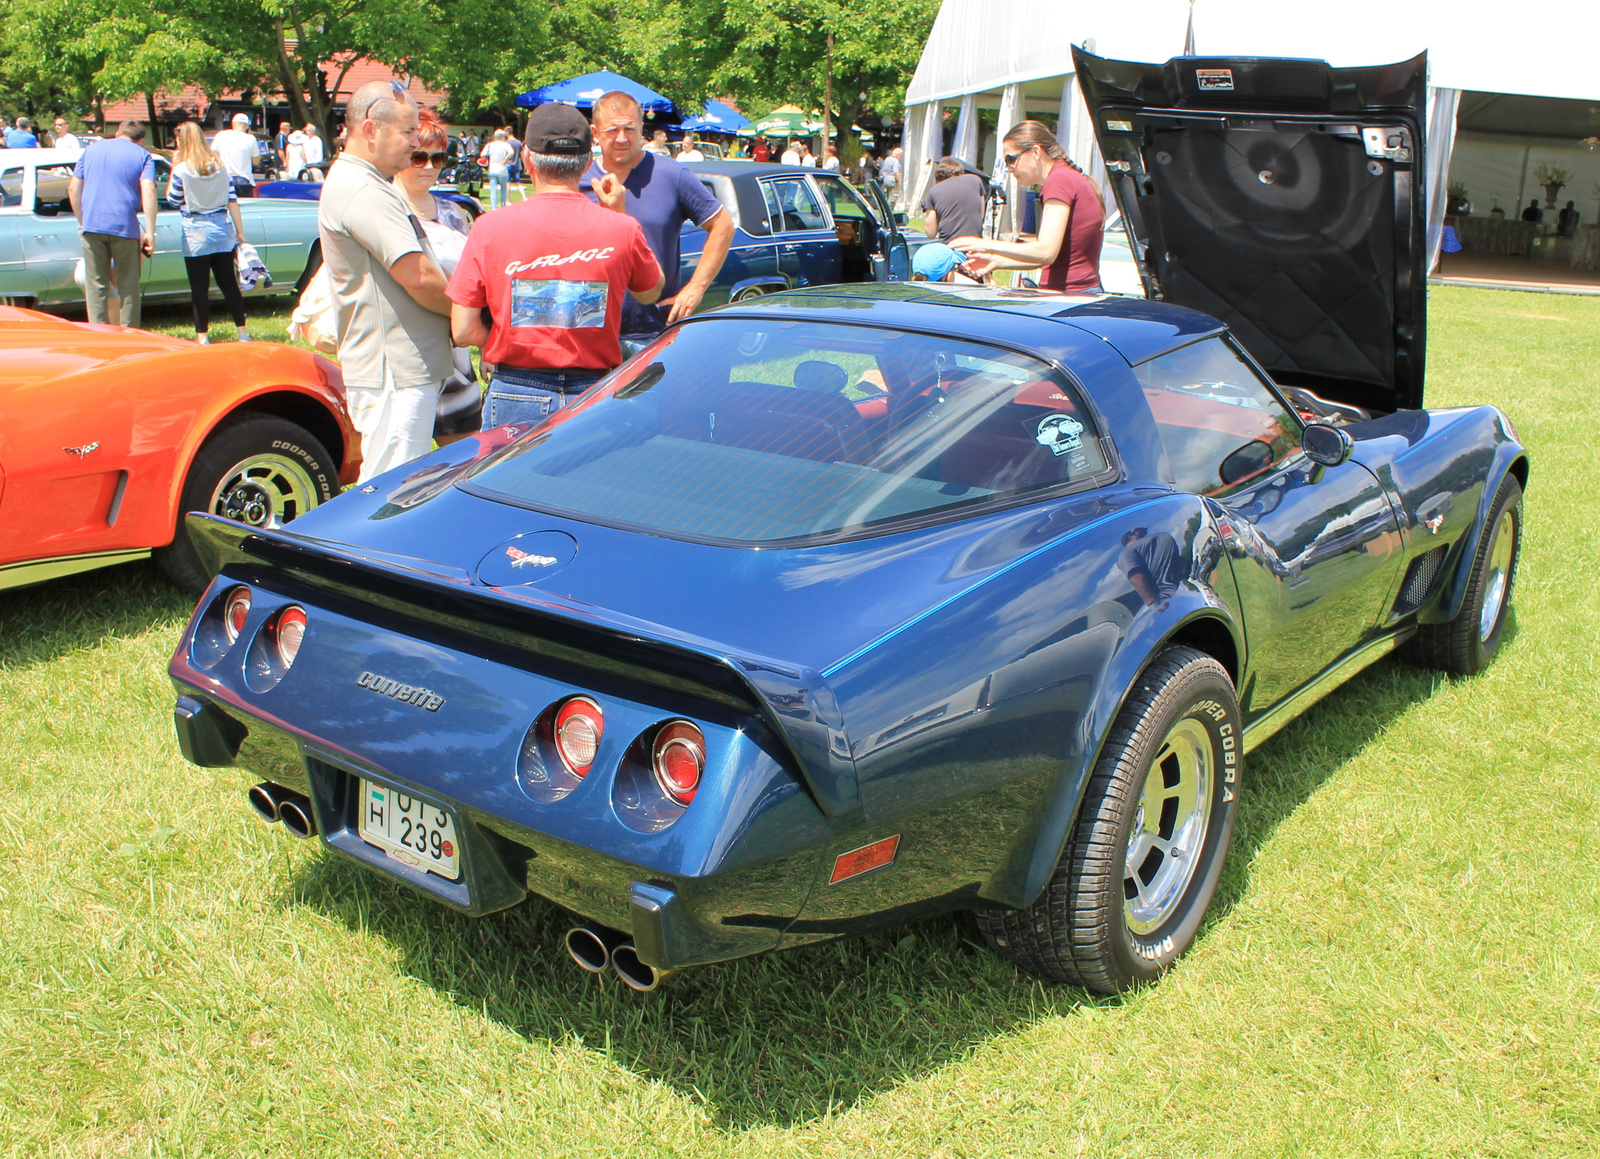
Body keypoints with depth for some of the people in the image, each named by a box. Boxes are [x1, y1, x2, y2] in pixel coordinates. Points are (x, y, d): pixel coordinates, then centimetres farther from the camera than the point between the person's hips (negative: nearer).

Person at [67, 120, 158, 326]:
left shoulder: (91, 151, 16)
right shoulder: (142, 156, 5)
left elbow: (73, 188, 12)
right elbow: (148, 191, -11)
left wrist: (81, 222, 19)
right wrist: (150, 231, -14)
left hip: (91, 226, 3)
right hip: (125, 227, -2)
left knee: (96, 284, 7)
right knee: (128, 285, 7)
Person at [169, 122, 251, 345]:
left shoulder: (182, 170, -10)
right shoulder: (221, 165, 3)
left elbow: (172, 199, 2)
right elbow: (232, 200, 4)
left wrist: (174, 166, 4)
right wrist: (240, 231, 8)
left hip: (196, 234, -4)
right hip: (222, 230, 4)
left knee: (200, 288, 1)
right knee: (229, 283, 11)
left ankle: (202, 336, 4)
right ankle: (243, 332, 12)